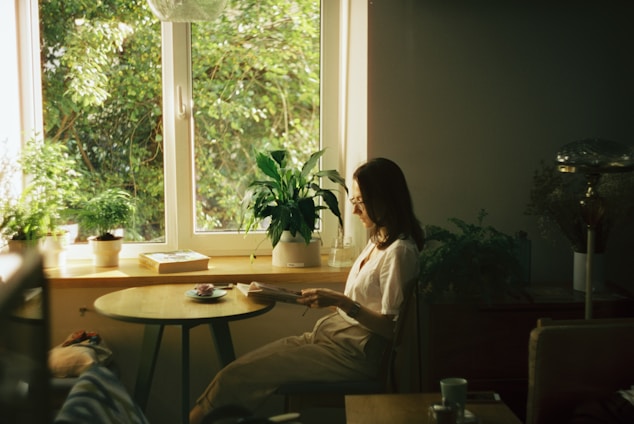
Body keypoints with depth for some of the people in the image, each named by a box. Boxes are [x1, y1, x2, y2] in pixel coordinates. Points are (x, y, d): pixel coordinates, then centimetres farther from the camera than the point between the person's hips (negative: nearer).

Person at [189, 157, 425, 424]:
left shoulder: (399, 252, -16)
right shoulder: (378, 242, 12)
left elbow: (391, 327, -19)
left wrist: (342, 302, -22)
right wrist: (326, 299, 4)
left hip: (352, 352, -9)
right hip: (333, 335, 9)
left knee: (234, 377, -12)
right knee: (238, 368, -1)